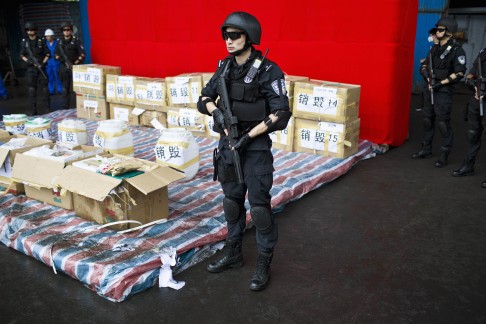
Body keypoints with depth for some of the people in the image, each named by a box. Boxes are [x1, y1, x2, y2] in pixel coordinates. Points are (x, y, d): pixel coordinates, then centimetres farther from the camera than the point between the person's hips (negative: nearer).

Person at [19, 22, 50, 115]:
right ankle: (34, 111, 2)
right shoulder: (24, 42, 6)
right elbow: (21, 55, 8)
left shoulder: (41, 41, 2)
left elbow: (47, 54, 4)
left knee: (44, 88, -2)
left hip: (41, 68, -1)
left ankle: (48, 108, 5)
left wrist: (43, 63, -9)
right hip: (30, 68, 1)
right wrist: (27, 60, -10)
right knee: (32, 89, 0)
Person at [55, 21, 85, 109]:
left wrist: (75, 64, -15)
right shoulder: (60, 41, 10)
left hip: (74, 68, -5)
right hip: (64, 68, 5)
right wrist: (63, 60, -6)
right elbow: (56, 55, 13)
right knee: (65, 89, 9)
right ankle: (66, 108, 17)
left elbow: (82, 55, -7)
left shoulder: (76, 40, -4)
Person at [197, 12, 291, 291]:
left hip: (255, 148, -6)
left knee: (259, 206, 0)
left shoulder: (268, 70, -14)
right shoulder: (225, 67, 4)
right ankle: (233, 253, 33)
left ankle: (264, 264, 16)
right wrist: (217, 112, -12)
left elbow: (281, 115, -18)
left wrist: (248, 136, -19)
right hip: (228, 145, 6)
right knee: (232, 201, 16)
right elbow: (204, 99, 11)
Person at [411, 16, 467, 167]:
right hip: (432, 89, 7)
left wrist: (440, 83, -17)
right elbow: (425, 65, 18)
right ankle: (426, 149, 25)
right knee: (427, 119, 12)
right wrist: (429, 80, 2)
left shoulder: (457, 50, -11)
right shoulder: (435, 48, 10)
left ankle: (444, 155, 1)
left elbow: (459, 73, -15)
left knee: (443, 122, -6)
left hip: (444, 91, -7)